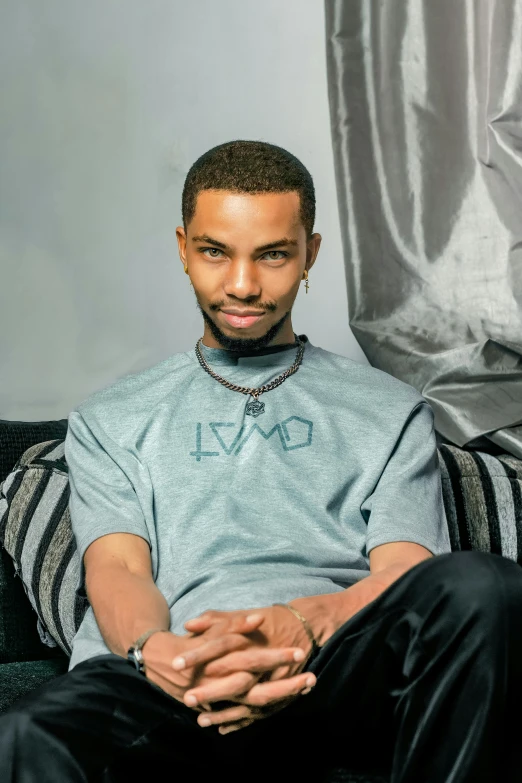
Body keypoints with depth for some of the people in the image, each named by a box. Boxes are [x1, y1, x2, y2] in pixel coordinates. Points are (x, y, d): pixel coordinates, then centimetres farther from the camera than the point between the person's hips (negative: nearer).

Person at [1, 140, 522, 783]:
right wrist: (158, 651, -19)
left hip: (343, 669, 2)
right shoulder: (109, 420, 24)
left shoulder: (388, 410, 23)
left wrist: (303, 623, -17)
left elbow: (403, 573, 9)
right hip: (179, 679, -2)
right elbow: (115, 569, 8)